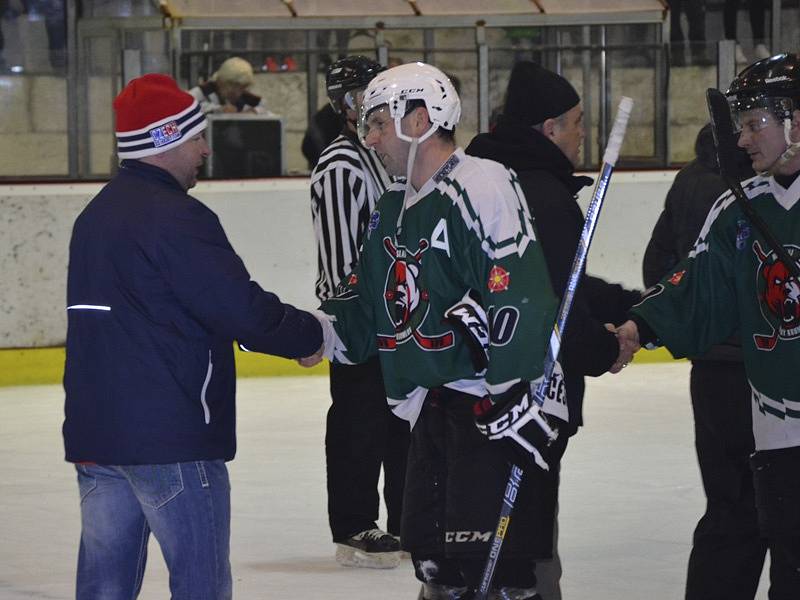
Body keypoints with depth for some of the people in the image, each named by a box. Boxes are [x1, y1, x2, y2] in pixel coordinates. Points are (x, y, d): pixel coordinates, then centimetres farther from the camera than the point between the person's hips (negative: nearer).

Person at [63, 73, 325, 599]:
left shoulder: (97, 215, 15)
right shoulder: (176, 218, -15)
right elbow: (244, 312, -19)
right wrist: (313, 334, -1)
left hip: (94, 432, 9)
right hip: (170, 437, -9)